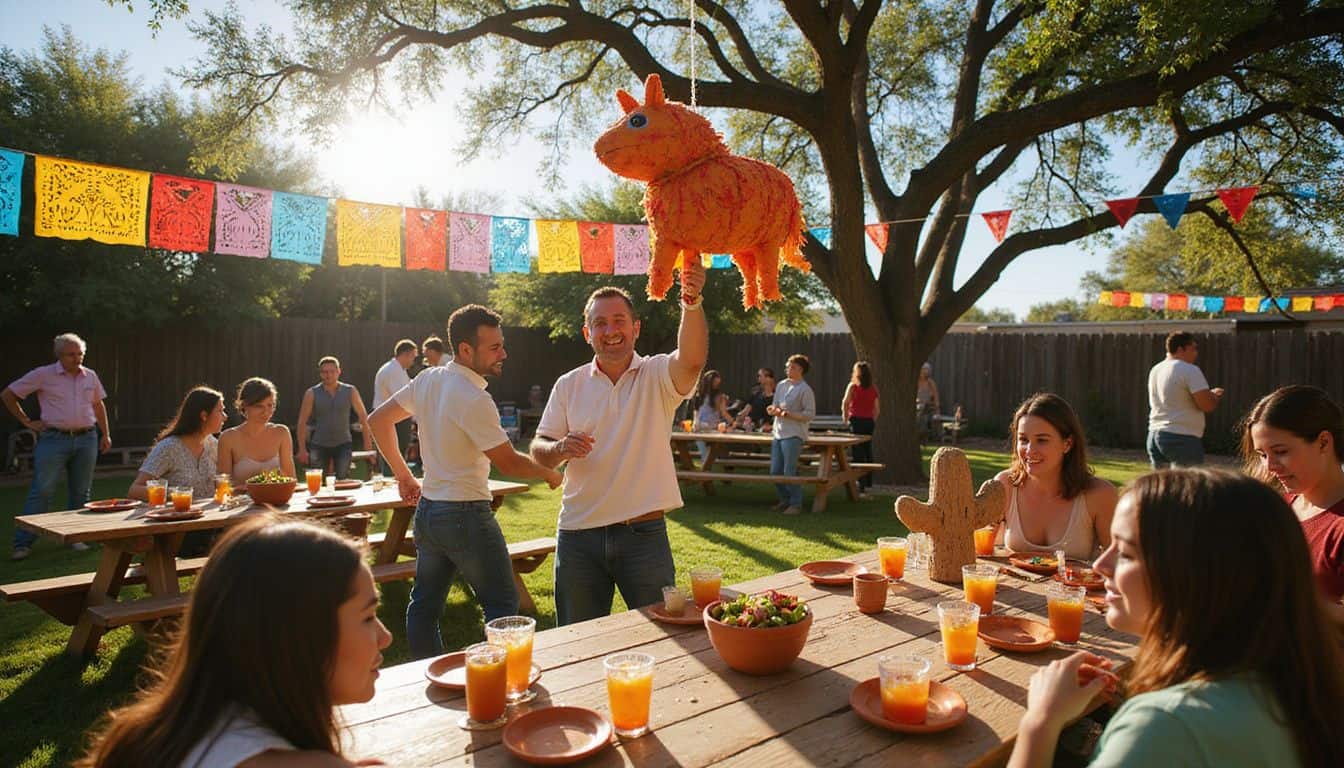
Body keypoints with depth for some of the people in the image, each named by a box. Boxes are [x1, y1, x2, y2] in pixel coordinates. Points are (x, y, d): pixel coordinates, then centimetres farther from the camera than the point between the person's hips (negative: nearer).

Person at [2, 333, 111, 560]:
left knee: (80, 492, 8)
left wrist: (106, 434, 16)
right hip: (54, 439, -4)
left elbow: (98, 405, 21)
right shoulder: (43, 374, -2)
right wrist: (27, 422, 0)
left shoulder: (90, 376, 10)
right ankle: (23, 543, 1)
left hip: (86, 439, 4)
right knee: (41, 492, -6)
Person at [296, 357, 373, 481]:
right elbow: (302, 422, -2)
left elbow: (362, 416, 4)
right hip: (319, 445, 0)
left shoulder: (350, 391, -1)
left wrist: (367, 440, -2)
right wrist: (302, 449, -7)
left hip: (343, 444, 0)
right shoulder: (312, 393, -3)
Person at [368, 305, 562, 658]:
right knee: (502, 606, 3)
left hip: (427, 509, 9)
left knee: (424, 605, 16)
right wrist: (549, 473, 1)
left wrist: (404, 475, 19)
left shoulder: (427, 380, 3)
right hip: (466, 514, -9)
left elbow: (378, 420, 13)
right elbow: (508, 463, -17)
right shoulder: (475, 400, -21)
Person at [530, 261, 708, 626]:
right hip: (578, 535, 3)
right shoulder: (569, 385, 6)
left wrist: (692, 302, -41)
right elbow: (539, 449, 5)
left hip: (644, 534, -2)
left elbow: (692, 359, -24)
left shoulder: (658, 376, -3)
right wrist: (560, 448, -18)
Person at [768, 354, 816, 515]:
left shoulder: (805, 390, -9)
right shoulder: (781, 385, 12)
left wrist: (789, 414, -20)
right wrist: (773, 409, -3)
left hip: (793, 435, -7)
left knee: (789, 471, -6)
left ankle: (796, 504, 8)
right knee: (775, 471, 10)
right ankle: (785, 500, 27)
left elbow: (810, 414, -12)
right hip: (778, 433, 7)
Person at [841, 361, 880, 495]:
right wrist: (873, 421, 15)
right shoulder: (873, 389, 7)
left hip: (856, 420, -5)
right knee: (868, 451, 16)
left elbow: (845, 402, -15)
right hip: (869, 421, 5)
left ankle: (861, 484, -5)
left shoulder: (853, 386, -6)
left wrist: (846, 416, -2)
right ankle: (868, 482, 24)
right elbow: (877, 409, 7)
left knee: (858, 453, -2)